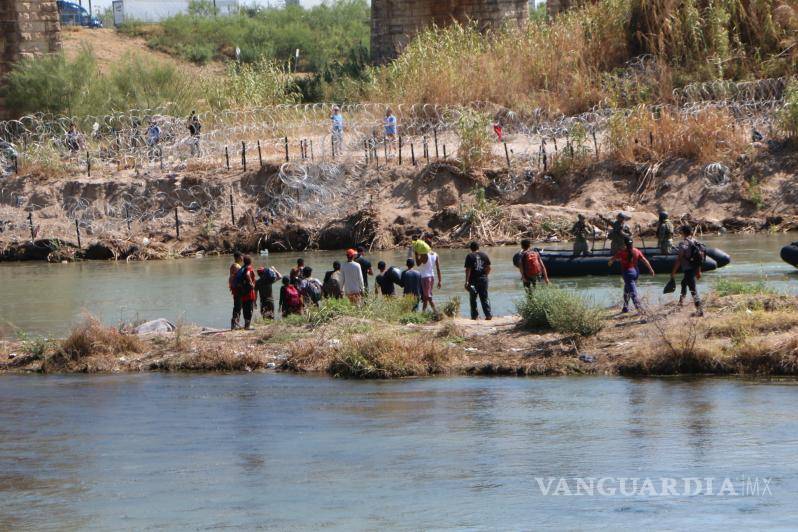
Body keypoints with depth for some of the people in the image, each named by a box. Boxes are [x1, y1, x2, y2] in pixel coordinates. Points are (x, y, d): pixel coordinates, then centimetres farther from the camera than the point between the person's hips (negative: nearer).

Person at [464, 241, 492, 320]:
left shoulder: (470, 256, -6)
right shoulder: (484, 255, 5)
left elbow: (468, 269, -11)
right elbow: (488, 268, 4)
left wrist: (467, 281, -11)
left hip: (473, 280, -3)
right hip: (483, 279, 3)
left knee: (473, 299, 7)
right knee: (484, 298, 7)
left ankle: (475, 315, 6)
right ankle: (488, 315, -1)